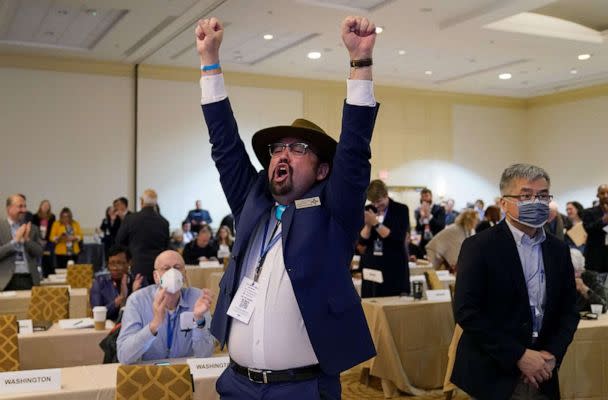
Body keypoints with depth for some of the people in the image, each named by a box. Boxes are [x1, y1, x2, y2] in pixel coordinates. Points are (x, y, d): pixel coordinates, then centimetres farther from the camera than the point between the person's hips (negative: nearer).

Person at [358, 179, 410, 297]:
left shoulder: (401, 210, -2)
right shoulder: (368, 211, 7)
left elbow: (399, 238, -13)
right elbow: (362, 240, 4)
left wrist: (376, 223, -18)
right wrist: (368, 225, -14)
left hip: (394, 268, -3)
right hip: (371, 266, 3)